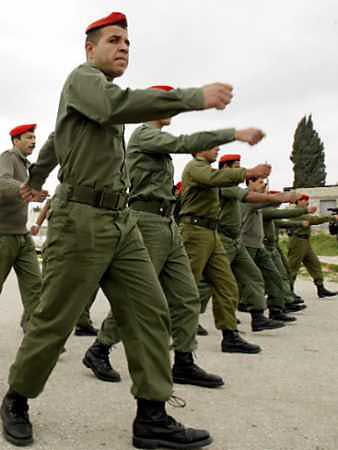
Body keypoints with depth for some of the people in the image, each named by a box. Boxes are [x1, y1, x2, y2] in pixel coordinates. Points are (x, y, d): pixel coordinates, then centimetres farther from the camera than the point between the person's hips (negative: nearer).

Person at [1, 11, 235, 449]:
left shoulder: (103, 92, 25)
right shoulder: (82, 76, -3)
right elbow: (117, 105, -26)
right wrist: (195, 96, -26)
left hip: (121, 222, 9)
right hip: (81, 220, -9)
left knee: (149, 312, -2)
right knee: (53, 321, 2)